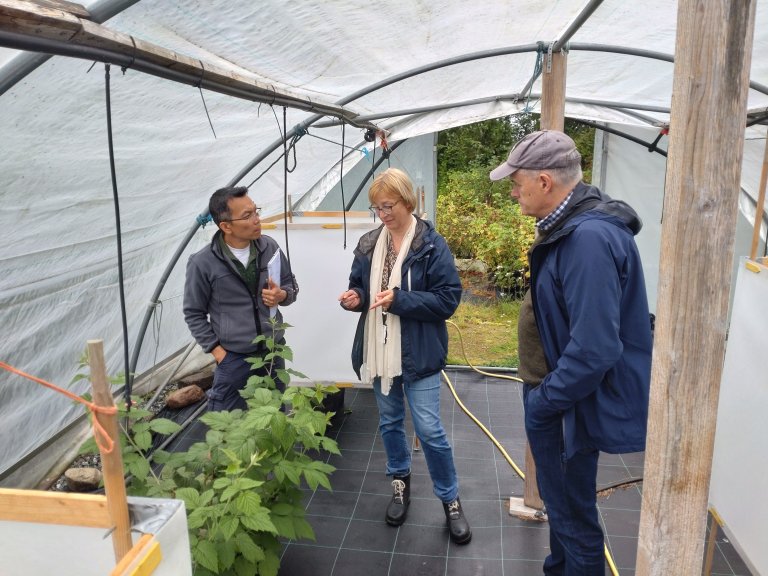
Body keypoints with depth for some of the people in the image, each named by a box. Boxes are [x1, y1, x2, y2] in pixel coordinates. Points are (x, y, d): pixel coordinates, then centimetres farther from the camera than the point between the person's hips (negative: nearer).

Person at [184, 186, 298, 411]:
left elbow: (291, 285, 10)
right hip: (233, 358, -3)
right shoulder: (202, 263, -13)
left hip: (273, 351, 4)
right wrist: (217, 349, -7)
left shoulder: (270, 247, -3)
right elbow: (193, 313, -3)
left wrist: (282, 295, -13)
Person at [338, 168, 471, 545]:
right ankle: (400, 482, 42)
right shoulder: (368, 244, 4)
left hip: (418, 353, -5)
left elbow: (449, 298, -16)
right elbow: (360, 286, 14)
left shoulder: (431, 244, -13)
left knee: (430, 430, 0)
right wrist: (355, 298, -10)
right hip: (379, 350, 5)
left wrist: (401, 299, -25)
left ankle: (450, 499, 20)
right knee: (390, 422, 19)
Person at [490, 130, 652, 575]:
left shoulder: (589, 238, -29)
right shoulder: (571, 225, 5)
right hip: (554, 392, 10)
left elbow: (594, 349, -33)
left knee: (572, 513, 11)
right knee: (561, 500, 27)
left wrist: (544, 401, -19)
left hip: (572, 405, -10)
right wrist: (542, 394, 14)